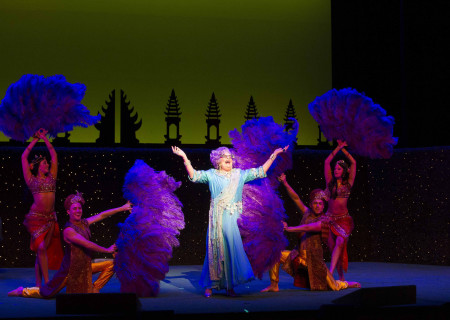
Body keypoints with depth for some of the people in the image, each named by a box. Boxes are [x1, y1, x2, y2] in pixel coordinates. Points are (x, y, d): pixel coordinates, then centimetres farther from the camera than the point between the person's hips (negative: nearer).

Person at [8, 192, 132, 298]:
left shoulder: (84, 223, 2)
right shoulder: (69, 230, -22)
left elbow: (101, 215, 5)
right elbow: (88, 245, -25)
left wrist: (122, 208, 4)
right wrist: (107, 250, -17)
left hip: (85, 267, 8)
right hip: (70, 269, -7)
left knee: (111, 264, 4)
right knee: (46, 293, -3)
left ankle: (93, 289, 10)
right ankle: (22, 291, 24)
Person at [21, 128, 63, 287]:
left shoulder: (51, 177, 13)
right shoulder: (31, 179, 5)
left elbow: (54, 154, 17)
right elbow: (24, 157, 6)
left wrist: (44, 138, 21)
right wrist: (35, 140, 14)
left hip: (50, 218, 3)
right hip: (36, 217, -3)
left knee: (43, 249, 1)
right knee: (41, 248, -12)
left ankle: (39, 283, 4)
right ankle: (46, 282, -8)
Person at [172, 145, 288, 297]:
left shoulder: (240, 174, 15)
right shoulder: (211, 175, 8)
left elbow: (260, 171, 17)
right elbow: (194, 175, -2)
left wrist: (274, 154, 15)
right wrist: (184, 157, -13)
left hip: (233, 219, 2)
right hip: (217, 219, -2)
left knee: (233, 249, -3)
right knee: (215, 250, -2)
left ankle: (230, 286, 3)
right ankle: (210, 285, 6)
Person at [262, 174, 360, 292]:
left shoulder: (323, 221, -10)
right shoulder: (307, 213, 6)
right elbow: (296, 198, 1)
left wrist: (290, 228, -29)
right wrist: (285, 183, -8)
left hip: (313, 259, -5)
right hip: (300, 255, 6)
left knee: (335, 287, -1)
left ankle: (347, 284, 34)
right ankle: (274, 286, 0)